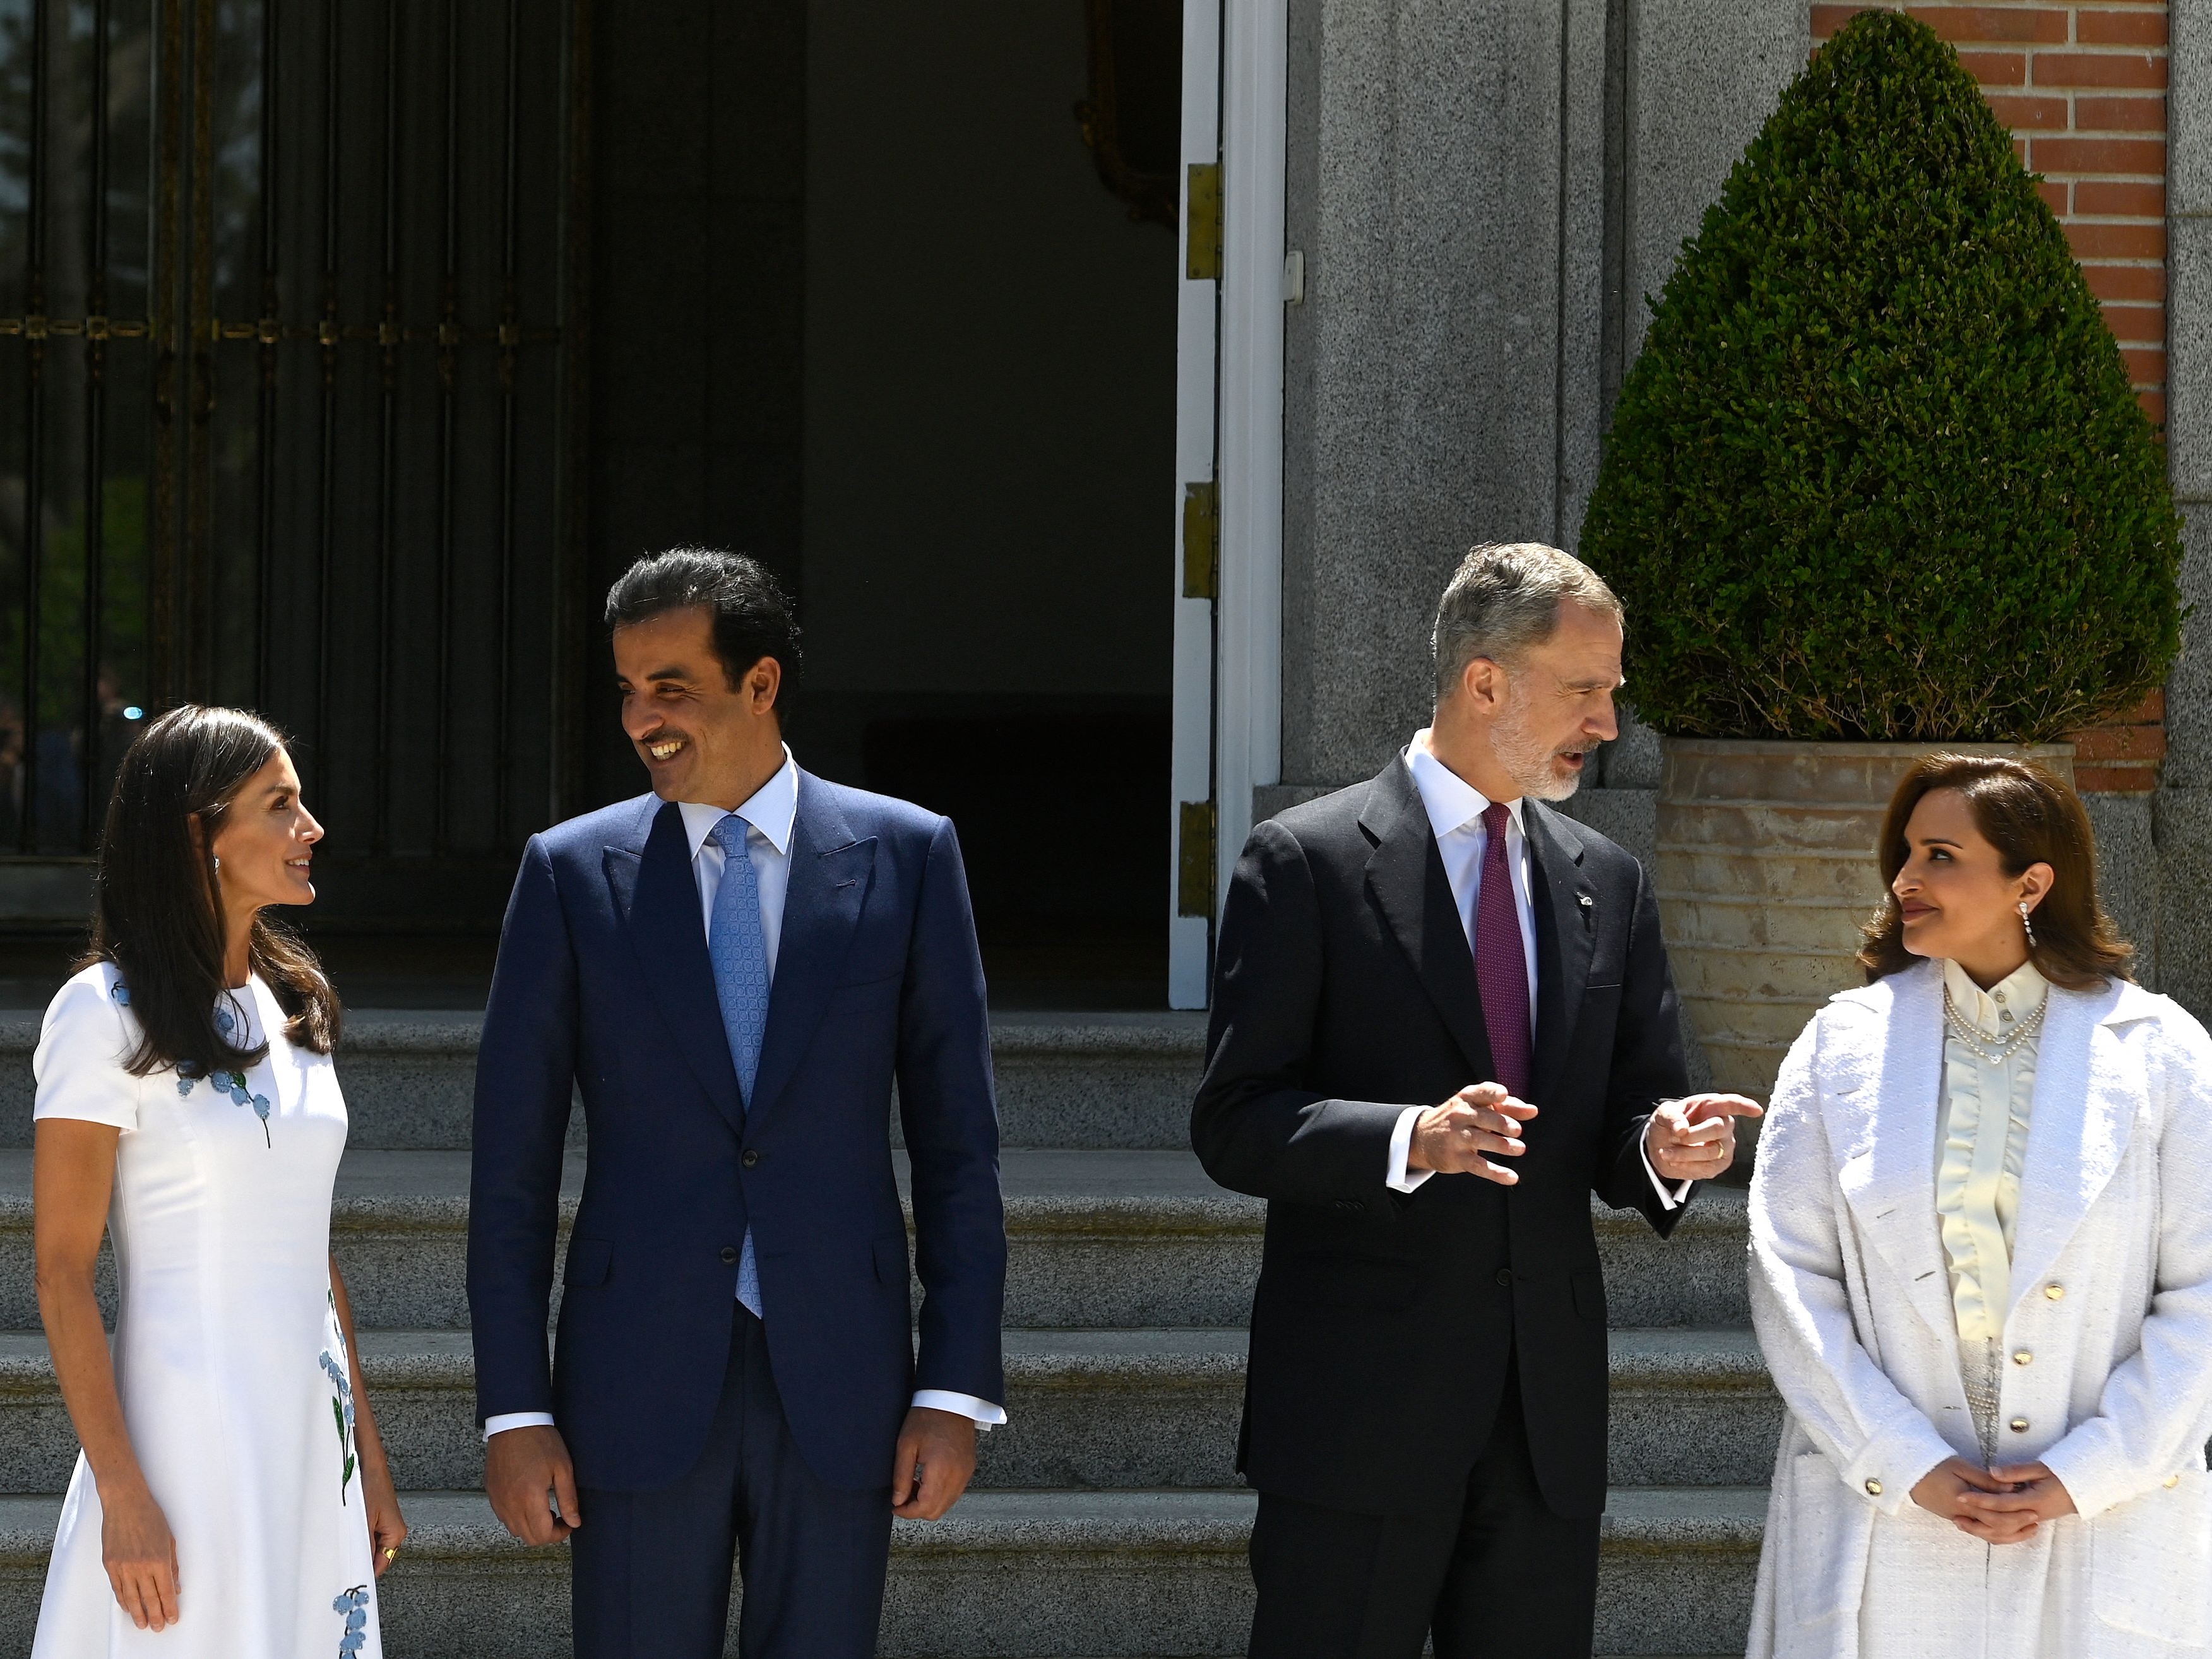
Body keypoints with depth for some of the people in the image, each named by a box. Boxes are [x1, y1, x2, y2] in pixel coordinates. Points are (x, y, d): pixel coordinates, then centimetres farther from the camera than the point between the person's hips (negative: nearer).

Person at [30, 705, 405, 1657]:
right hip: (186, 1429, -7)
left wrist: (366, 1452, 14)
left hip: (309, 1433, 7)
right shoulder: (107, 1016, -9)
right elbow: (63, 1276, -11)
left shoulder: (290, 1007, 12)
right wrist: (123, 1498, -16)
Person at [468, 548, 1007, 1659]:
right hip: (639, 1383, 0)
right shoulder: (573, 873, 2)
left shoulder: (906, 857, 3)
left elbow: (958, 1142, 4)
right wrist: (513, 1411, -3)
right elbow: (512, 1164, 3)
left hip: (837, 1383, 0)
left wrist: (958, 1390, -2)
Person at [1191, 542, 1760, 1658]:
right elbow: (1234, 1125, -9)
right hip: (1362, 1398, -5)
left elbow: (1631, 1108, 16)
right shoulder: (1307, 863, -4)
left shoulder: (1606, 882, 13)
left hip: (1550, 1403, 5)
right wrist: (1410, 1140, -25)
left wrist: (1661, 1146, -9)